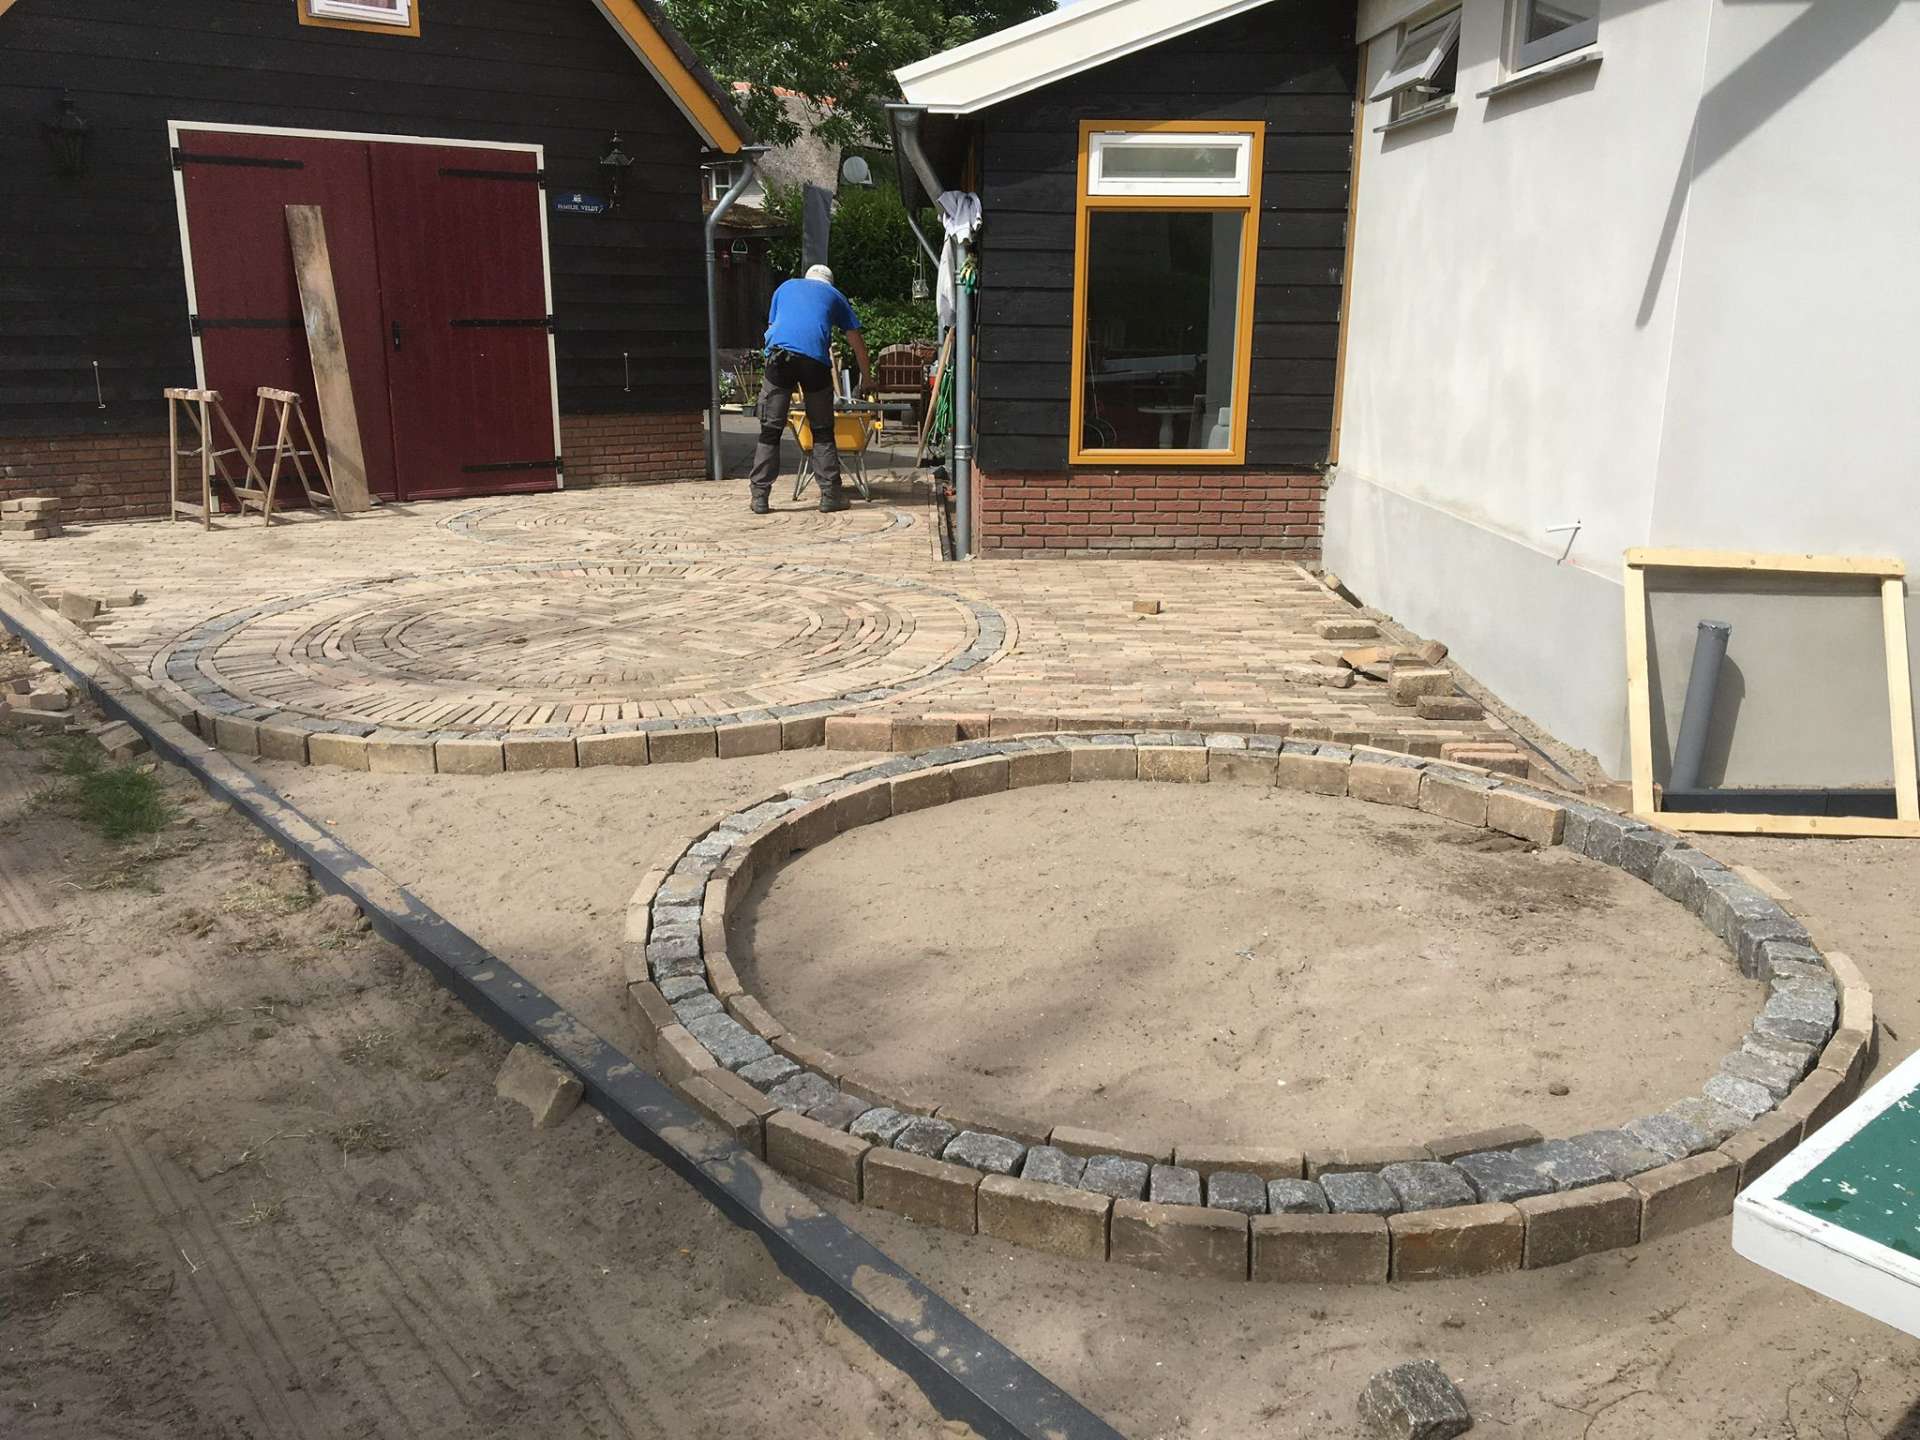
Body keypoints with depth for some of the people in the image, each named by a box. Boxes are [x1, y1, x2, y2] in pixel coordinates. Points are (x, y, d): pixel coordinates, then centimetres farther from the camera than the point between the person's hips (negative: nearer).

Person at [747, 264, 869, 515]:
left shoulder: (786, 287, 31)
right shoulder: (834, 296, 27)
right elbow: (857, 342, 30)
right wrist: (865, 376, 42)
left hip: (779, 353, 1)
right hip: (815, 358, -1)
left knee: (770, 430, 4)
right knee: (822, 430, 10)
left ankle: (760, 496, 2)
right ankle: (830, 495, 8)